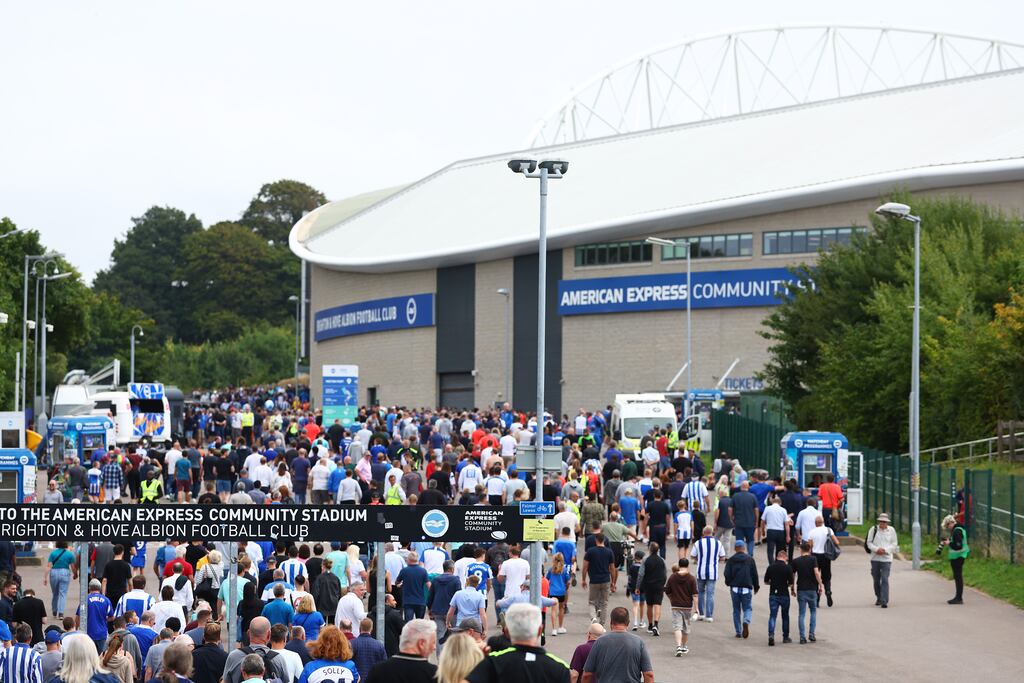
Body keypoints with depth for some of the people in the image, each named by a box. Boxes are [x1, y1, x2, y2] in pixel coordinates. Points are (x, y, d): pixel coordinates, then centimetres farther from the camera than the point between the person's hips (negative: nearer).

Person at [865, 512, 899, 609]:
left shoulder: (891, 530, 2)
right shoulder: (873, 529, 2)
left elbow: (894, 544, 5)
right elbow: (869, 543, 4)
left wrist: (885, 550, -11)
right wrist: (877, 549, -14)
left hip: (886, 558, -2)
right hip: (875, 558, 2)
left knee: (885, 579, -13)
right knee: (876, 580, 11)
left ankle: (884, 601, -15)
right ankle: (878, 598, 31)